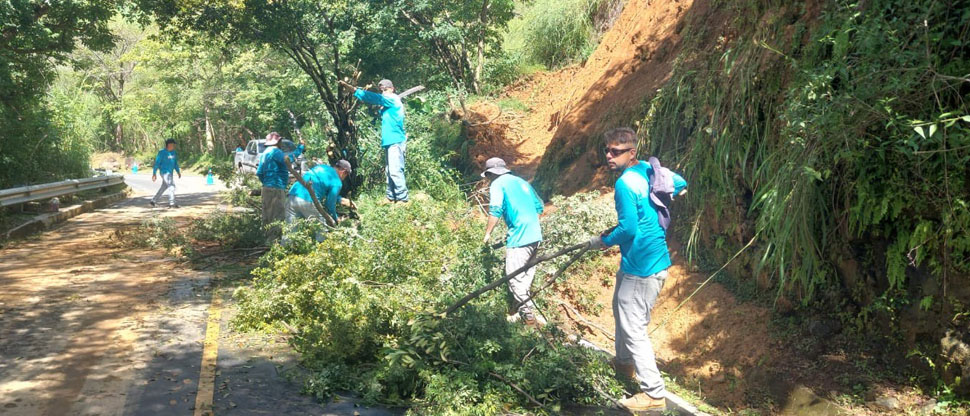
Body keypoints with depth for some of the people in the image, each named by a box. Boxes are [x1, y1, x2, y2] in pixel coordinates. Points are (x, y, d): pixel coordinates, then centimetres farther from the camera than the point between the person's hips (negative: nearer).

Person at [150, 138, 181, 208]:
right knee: (171, 186, -17)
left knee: (164, 188, 14)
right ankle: (171, 203, -17)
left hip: (170, 173, 9)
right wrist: (154, 174, -14)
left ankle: (153, 201, 24)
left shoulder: (173, 152, 10)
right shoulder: (162, 153, -12)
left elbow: (175, 163, 17)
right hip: (165, 172, -9)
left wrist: (178, 172, 9)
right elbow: (157, 163, -11)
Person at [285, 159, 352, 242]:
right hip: (308, 201, -7)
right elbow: (330, 205, 5)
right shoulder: (337, 182, 4)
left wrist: (341, 200, 43)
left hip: (292, 197, 7)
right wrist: (335, 219, 21)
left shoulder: (321, 166, 26)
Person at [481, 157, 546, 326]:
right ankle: (527, 305, 28)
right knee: (527, 274, 19)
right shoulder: (522, 182, 21)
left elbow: (495, 210, -15)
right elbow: (539, 207, 22)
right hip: (535, 235, 8)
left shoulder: (497, 184, -1)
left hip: (519, 238, -8)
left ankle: (528, 314, -4)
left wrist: (488, 233, -5)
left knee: (514, 277, -3)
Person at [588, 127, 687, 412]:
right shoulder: (648, 169, 5)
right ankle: (625, 363, 48)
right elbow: (681, 184, 19)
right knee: (621, 310, 29)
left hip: (641, 267, -10)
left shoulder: (625, 184, -21)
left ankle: (654, 394, 2)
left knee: (633, 328, -4)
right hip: (655, 258, 10)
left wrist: (604, 241, -7)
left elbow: (628, 229, -26)